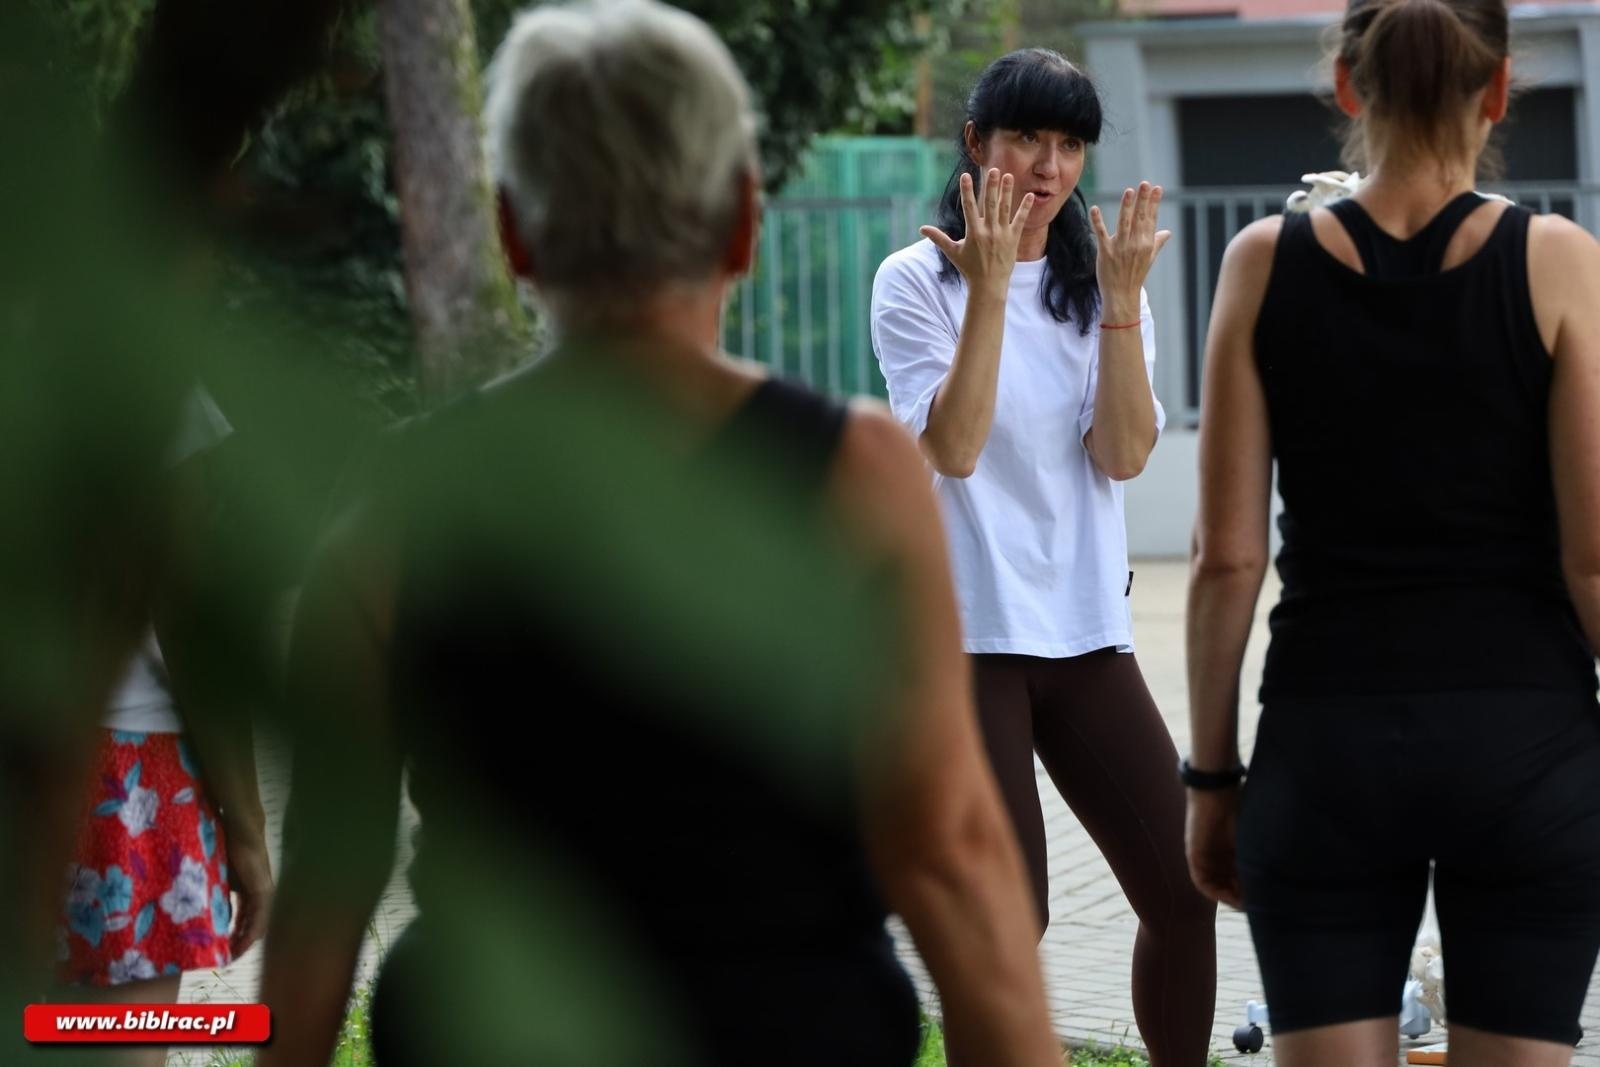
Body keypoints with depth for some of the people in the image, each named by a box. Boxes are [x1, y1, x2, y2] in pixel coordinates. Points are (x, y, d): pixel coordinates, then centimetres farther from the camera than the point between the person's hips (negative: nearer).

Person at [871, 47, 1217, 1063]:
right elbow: (953, 447, -14)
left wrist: (1121, 300, -10)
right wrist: (988, 289, -17)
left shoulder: (1100, 284, 10)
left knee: (1184, 890, 2)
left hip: (1086, 627, 5)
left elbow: (1124, 455, -2)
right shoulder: (918, 281, -1)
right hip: (965, 632, -4)